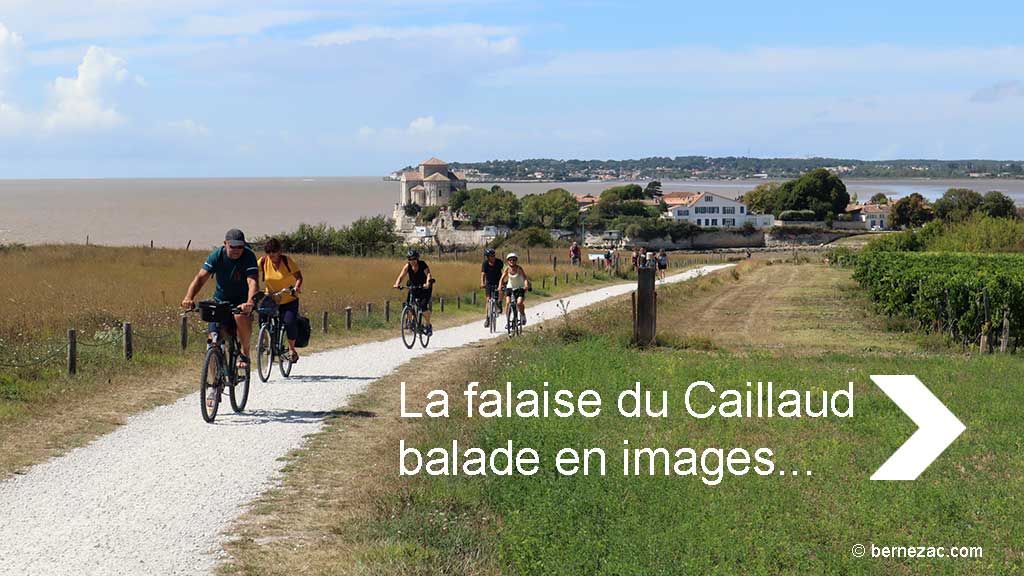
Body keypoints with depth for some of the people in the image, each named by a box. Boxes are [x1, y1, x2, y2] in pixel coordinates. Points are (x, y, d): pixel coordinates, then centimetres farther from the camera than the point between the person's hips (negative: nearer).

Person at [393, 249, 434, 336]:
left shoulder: (422, 265, -22)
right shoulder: (407, 266, -12)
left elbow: (428, 274, -35)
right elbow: (401, 276, -20)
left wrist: (427, 283, -55)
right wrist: (397, 284, -41)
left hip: (425, 287, -4)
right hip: (414, 287, 4)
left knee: (423, 307, -19)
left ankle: (428, 325, 2)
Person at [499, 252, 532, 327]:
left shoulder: (519, 268, -18)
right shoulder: (507, 269, -11)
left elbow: (525, 277, -27)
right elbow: (502, 278, -16)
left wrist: (526, 286, -44)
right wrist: (500, 286, -32)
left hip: (520, 288, -2)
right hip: (510, 287, 2)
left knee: (519, 303, -21)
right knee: (507, 303, -15)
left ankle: (523, 315, 9)